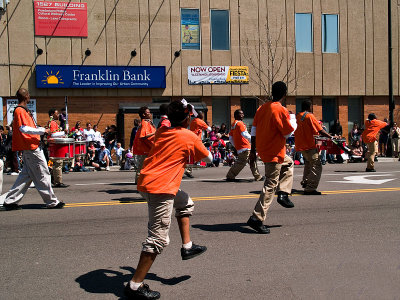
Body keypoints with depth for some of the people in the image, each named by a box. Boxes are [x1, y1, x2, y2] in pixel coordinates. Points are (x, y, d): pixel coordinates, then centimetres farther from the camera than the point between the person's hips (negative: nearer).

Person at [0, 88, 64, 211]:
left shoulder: (23, 110, 18)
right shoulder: (20, 111, -13)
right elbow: (24, 128, -23)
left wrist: (42, 128, 20)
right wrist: (42, 131, -19)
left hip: (30, 147, 10)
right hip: (31, 147, -10)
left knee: (27, 175, 13)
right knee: (43, 174, -3)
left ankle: (10, 202, 15)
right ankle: (52, 202, 5)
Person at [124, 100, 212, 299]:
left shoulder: (162, 131, 10)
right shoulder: (190, 137, -5)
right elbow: (208, 158, 8)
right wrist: (194, 150, 25)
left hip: (146, 182, 9)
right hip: (160, 189, -9)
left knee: (185, 203, 29)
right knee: (158, 239, -3)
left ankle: (187, 246, 32)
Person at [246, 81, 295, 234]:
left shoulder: (262, 108, 6)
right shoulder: (281, 110, -17)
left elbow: (254, 130, 9)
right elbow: (288, 133, -12)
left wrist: (253, 151, 15)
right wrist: (292, 120, 6)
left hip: (262, 148, 9)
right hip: (274, 152, -9)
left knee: (288, 163, 31)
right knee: (271, 185, -3)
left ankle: (283, 194, 23)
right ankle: (257, 218, -3)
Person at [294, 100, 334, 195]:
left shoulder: (297, 116, 9)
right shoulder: (309, 116, -13)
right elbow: (320, 131, -17)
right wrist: (331, 137, -8)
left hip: (300, 144, 9)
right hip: (309, 145, -9)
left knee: (308, 162, 30)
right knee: (316, 167, -7)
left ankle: (305, 182, 37)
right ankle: (310, 188, -13)